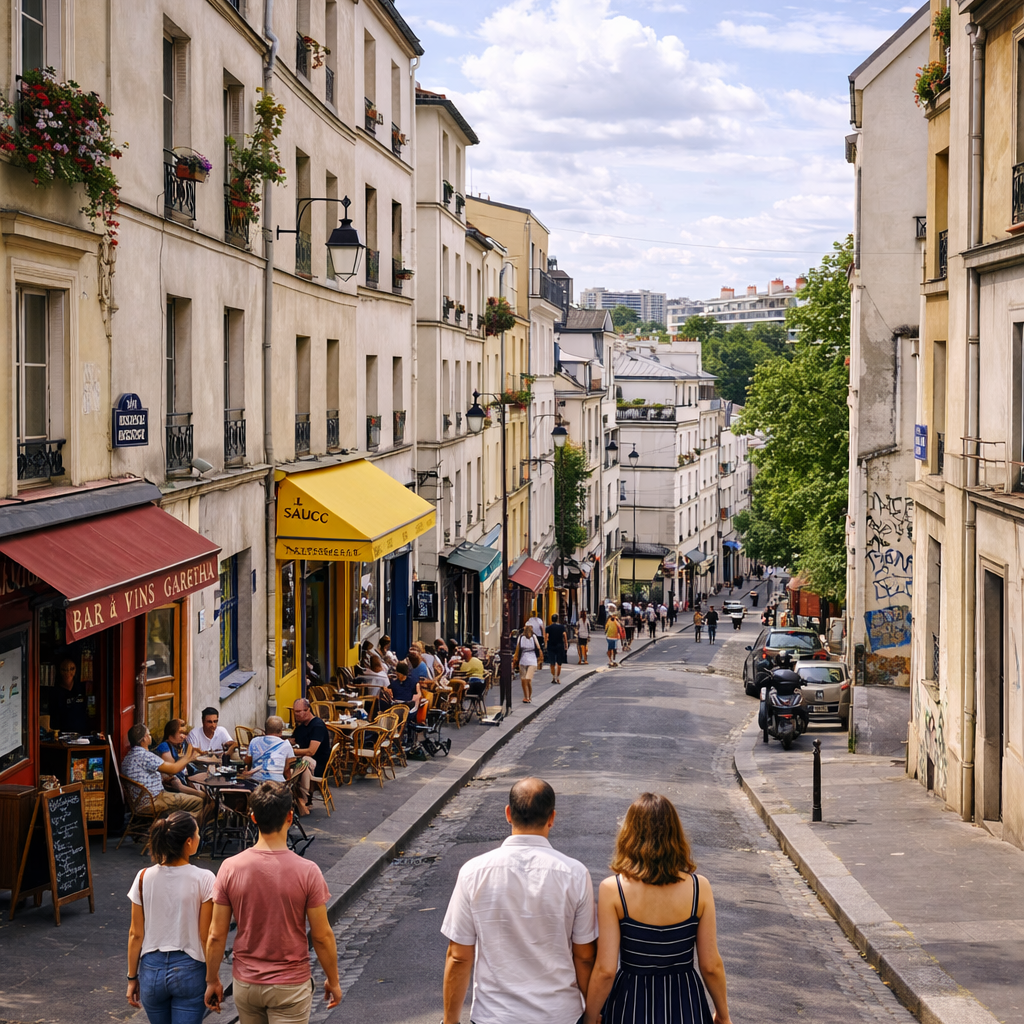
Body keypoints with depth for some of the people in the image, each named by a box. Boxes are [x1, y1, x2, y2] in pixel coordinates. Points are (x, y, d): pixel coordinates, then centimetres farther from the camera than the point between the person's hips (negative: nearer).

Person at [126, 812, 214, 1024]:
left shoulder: (144, 879, -6)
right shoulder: (203, 880, -14)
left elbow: (136, 934, -1)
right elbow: (206, 936, -9)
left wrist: (132, 978, 9)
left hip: (152, 969, 3)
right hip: (189, 972, -3)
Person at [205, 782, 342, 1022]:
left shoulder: (230, 868, -12)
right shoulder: (307, 872, -18)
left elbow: (216, 935, -5)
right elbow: (322, 936, -10)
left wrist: (212, 980, 9)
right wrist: (333, 980, 5)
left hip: (245, 983, 3)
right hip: (290, 986, -3)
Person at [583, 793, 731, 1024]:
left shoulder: (612, 890, -16)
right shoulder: (699, 888, -11)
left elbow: (605, 970, -16)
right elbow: (711, 966, -5)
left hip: (631, 1005, -1)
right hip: (685, 1004, 1)